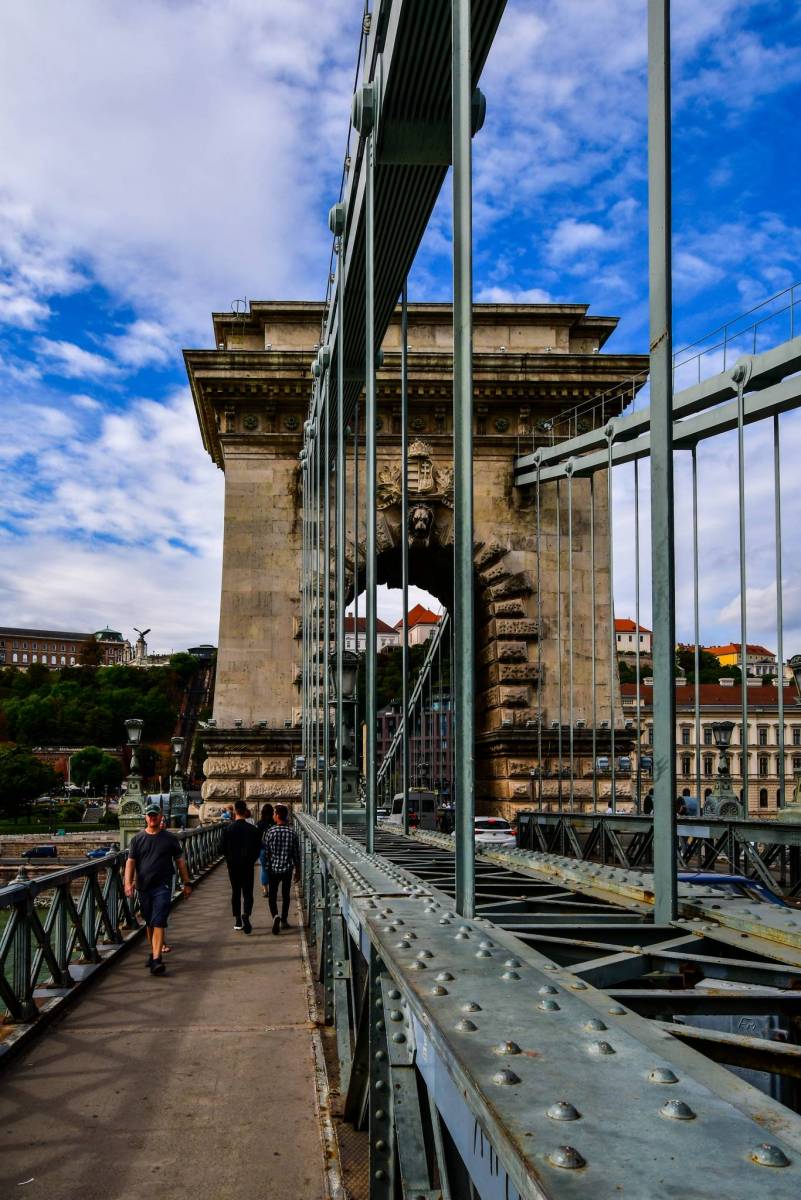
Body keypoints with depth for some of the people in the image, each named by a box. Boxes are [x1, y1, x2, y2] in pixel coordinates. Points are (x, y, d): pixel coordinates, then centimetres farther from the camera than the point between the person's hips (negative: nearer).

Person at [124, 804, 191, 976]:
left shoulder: (170, 838, 4)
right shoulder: (137, 839, 7)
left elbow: (180, 861, 9)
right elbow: (131, 862, 2)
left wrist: (186, 883, 7)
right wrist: (128, 882, -12)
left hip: (163, 886, -3)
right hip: (143, 887, 3)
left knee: (159, 923, -12)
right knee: (149, 923, 14)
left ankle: (156, 959, -19)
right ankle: (153, 952, 30)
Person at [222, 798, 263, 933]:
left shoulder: (228, 828, -6)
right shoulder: (253, 829, -7)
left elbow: (223, 848, -2)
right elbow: (258, 848, -3)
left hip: (233, 865, 1)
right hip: (248, 865, -1)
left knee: (235, 892, 12)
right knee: (247, 892, 3)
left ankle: (238, 922, 15)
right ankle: (246, 914, -22)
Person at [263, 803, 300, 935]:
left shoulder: (270, 832, -11)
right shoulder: (292, 833, -5)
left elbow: (266, 852, -6)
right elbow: (296, 854, 0)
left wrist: (266, 868, 6)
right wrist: (298, 871, 11)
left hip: (273, 869, -2)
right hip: (287, 869, 2)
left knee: (272, 895, 6)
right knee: (285, 895, 16)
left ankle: (275, 916, -19)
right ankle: (284, 921, 23)